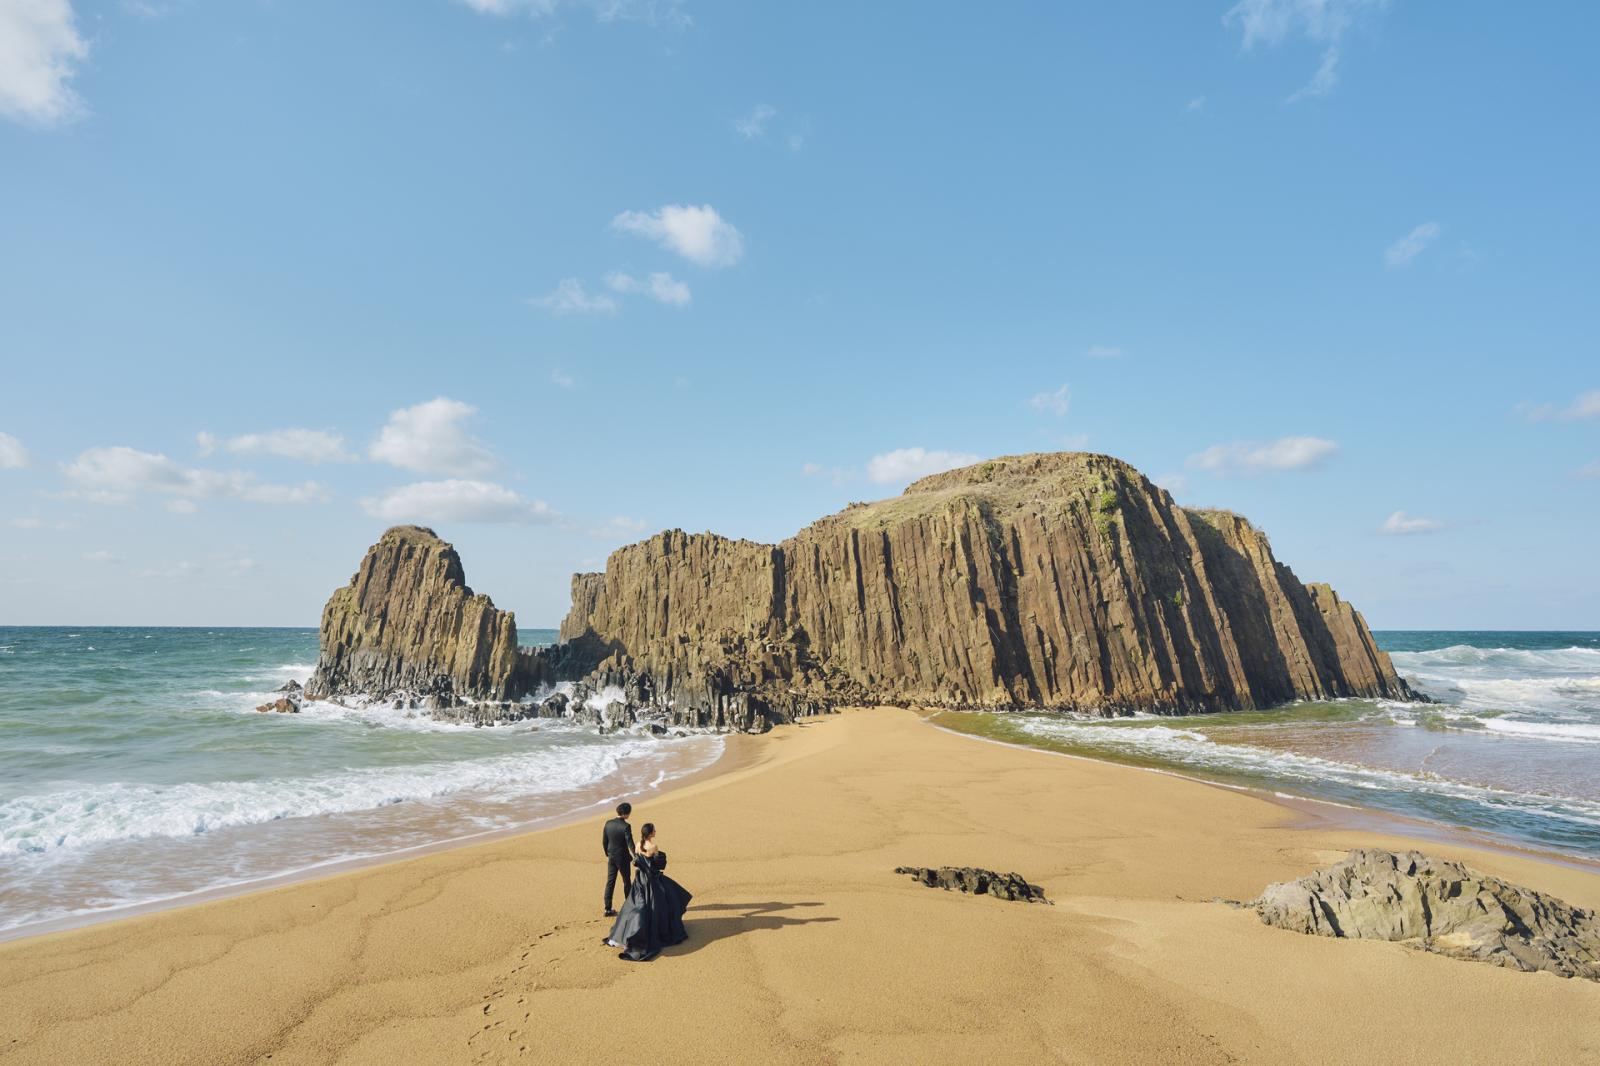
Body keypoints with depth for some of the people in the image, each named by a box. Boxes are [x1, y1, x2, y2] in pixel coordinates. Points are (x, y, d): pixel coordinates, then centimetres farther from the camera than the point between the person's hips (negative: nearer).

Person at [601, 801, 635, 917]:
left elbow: (604, 841, 5)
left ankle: (608, 909, 10)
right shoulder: (626, 826, -20)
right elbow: (630, 843, -23)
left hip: (611, 857, 4)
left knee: (610, 882, 10)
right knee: (626, 882, 13)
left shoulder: (608, 824, -3)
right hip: (623, 858, -4)